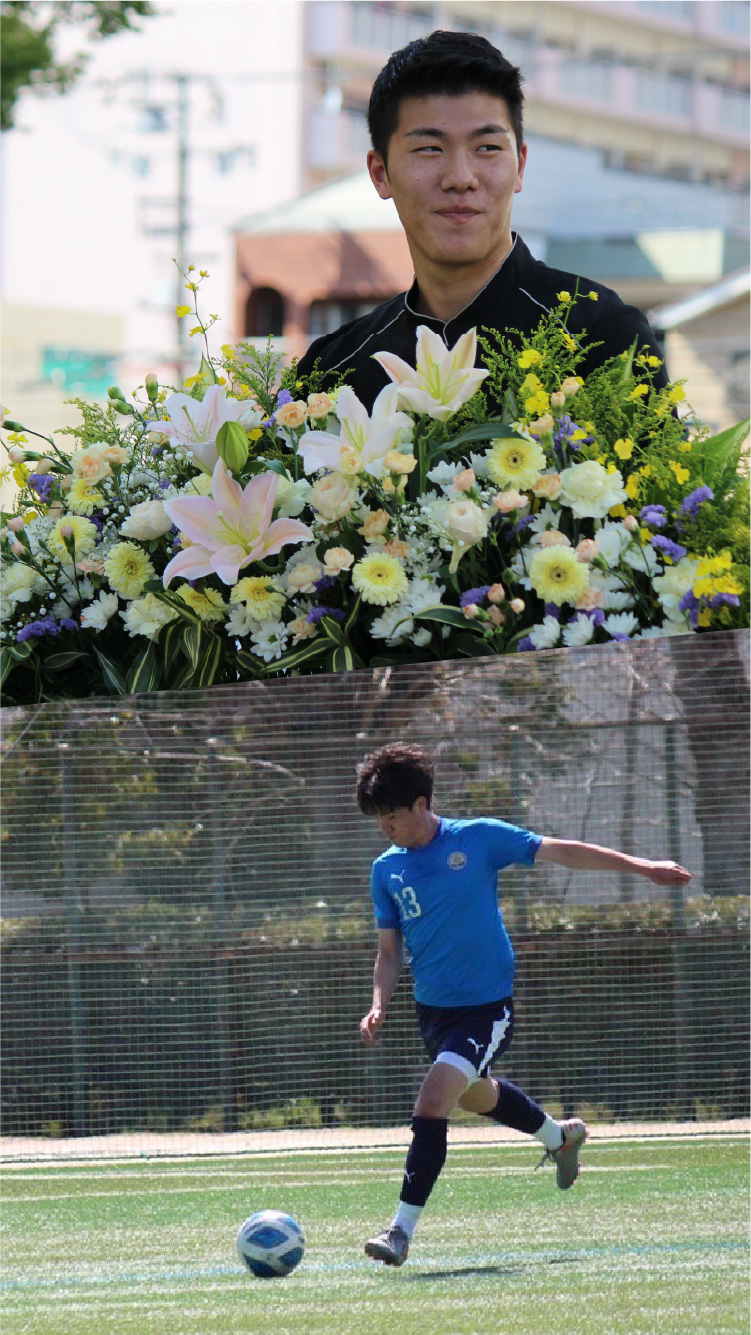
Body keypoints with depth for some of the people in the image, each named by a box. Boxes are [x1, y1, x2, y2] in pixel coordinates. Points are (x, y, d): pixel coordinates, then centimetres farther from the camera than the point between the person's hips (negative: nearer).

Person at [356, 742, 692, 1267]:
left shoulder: (478, 838, -11)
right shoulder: (386, 869, 1)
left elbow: (559, 851, -4)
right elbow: (389, 951, 10)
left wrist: (640, 866, -5)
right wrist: (379, 1008, -7)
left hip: (487, 1007, -6)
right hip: (433, 1008, 6)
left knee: (433, 1101, -22)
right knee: (475, 1094, 27)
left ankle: (403, 1230, -19)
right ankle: (560, 1135, 58)